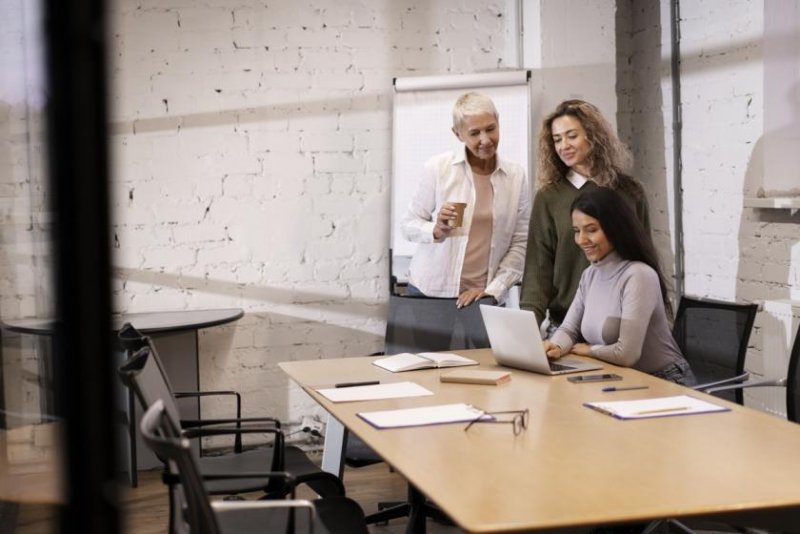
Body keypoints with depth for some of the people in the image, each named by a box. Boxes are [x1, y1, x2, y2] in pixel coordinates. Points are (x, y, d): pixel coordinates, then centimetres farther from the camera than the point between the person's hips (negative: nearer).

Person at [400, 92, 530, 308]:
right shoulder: (438, 167, -5)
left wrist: (493, 289, -8)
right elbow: (408, 225, 1)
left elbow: (521, 242, 2)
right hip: (429, 292, -1)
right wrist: (435, 231, -19)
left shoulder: (516, 176, 2)